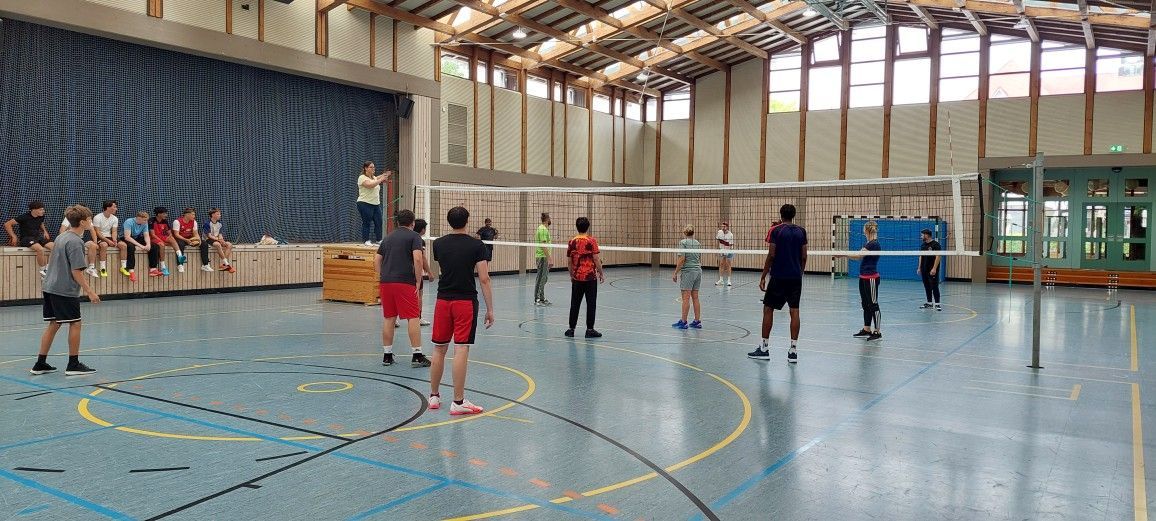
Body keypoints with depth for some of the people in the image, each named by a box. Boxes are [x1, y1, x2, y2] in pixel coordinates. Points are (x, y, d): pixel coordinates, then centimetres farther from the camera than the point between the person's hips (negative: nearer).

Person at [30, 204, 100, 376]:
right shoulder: (75, 242, -15)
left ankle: (40, 364, 16)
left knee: (53, 324, 13)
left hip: (50, 287, 9)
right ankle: (73, 365, 6)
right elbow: (76, 272, -19)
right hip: (66, 290, -9)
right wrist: (90, 292, -17)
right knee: (75, 324, 1)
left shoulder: (61, 237, 13)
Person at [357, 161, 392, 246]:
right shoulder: (362, 177, -10)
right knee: (366, 223, -2)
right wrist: (380, 180, -20)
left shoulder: (374, 177, 18)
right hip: (365, 204, -8)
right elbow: (370, 185, -23)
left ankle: (378, 239, 14)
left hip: (376, 204, 8)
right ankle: (366, 241, 4)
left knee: (378, 222, 6)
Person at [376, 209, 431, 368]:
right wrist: (418, 282, -7)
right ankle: (417, 355, -5)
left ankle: (387, 355, 15)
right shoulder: (414, 236, 2)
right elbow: (418, 259, -12)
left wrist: (381, 279, 19)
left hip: (386, 282, 6)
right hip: (405, 282, -6)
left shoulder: (388, 237, 20)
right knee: (413, 318, -3)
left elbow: (377, 259, 18)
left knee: (389, 319, 11)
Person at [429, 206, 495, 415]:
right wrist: (490, 309, -4)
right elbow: (484, 279, -9)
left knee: (439, 349, 13)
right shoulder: (477, 246, -6)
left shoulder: (438, 244, 6)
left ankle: (434, 396, 24)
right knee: (461, 351, -4)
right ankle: (458, 402, -1)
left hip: (443, 300, 4)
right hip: (466, 302, -4)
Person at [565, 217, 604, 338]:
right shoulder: (592, 241, -9)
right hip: (590, 277, -4)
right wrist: (601, 274, 0)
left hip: (577, 278, 4)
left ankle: (571, 329, 13)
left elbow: (570, 261, 8)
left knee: (575, 304, 10)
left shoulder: (572, 242, 3)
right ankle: (590, 330, 3)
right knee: (591, 304, 3)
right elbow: (596, 259, -10)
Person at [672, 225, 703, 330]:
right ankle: (697, 322, 10)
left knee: (686, 298, -4)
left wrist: (676, 272, -9)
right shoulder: (698, 243, 11)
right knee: (695, 298, 9)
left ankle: (683, 322, -2)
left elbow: (682, 259, -14)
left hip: (688, 271, -7)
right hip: (698, 271, 7)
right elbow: (700, 259, 17)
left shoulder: (683, 242, -8)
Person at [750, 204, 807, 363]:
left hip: (778, 277, -4)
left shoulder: (775, 230, -5)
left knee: (768, 309, 6)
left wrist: (763, 277, -3)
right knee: (794, 311, 3)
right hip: (796, 277, 4)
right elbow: (804, 256, 6)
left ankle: (764, 348, 8)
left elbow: (771, 255, -9)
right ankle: (793, 350, 1)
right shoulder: (801, 231, 6)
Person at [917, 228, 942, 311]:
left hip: (932, 270, -7)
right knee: (927, 287, 10)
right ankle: (929, 303, 18)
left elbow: (938, 257, -15)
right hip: (924, 270, 7)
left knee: (934, 287, -7)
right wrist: (919, 267, 15)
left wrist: (934, 268, -21)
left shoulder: (935, 244, -10)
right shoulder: (923, 245, 13)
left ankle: (937, 304, -6)